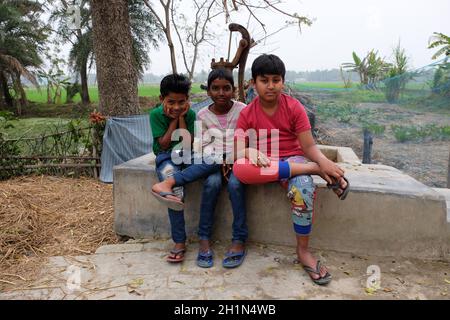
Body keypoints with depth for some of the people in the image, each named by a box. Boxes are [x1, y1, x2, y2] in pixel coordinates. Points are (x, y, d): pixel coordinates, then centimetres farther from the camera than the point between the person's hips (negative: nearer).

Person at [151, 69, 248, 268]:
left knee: (235, 183, -32)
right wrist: (220, 162, -16)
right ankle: (204, 240, -20)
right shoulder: (203, 115, 3)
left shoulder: (242, 110, -1)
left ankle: (239, 241, -21)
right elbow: (201, 148, 0)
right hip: (213, 162, 1)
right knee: (212, 183, -31)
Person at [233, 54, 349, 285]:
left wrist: (323, 161, -30)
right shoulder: (247, 114, 0)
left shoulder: (294, 107, -3)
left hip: (293, 160, -1)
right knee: (240, 169, -36)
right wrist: (249, 152, -30)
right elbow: (238, 151, -5)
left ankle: (303, 251, -14)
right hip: (262, 164, 1)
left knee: (303, 188, -36)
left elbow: (309, 146, -8)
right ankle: (314, 170, -30)